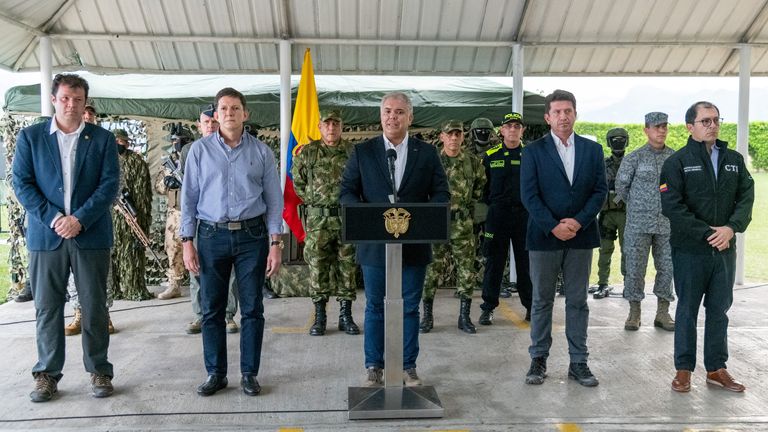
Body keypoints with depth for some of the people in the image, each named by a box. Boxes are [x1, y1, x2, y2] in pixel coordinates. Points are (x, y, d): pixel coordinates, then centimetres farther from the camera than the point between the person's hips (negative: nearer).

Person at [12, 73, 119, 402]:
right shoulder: (30, 137, 7)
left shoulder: (102, 139, 5)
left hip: (91, 235, 0)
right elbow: (21, 183, 1)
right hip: (45, 235, 1)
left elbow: (109, 185, -2)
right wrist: (52, 218, -11)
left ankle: (99, 371, 17)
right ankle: (47, 374, 19)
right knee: (47, 307, 7)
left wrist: (79, 219, -13)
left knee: (94, 307, 6)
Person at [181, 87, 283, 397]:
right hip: (212, 235, 1)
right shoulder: (200, 150, 5)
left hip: (251, 235, 0)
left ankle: (249, 373, 18)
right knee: (211, 309, 7)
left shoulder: (261, 151, 4)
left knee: (252, 309, 5)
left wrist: (275, 244, -2)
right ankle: (216, 373, 21)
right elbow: (189, 197, 5)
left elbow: (274, 199, 4)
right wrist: (187, 242, -2)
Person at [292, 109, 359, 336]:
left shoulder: (353, 152, 3)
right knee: (317, 268, 2)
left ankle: (346, 315, 16)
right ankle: (319, 316, 13)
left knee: (347, 267, 6)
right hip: (318, 219, 0)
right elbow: (297, 182, 11)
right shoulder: (307, 153, 3)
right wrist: (312, 201, 5)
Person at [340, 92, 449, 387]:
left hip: (414, 244, 0)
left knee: (409, 307, 9)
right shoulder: (362, 152, 3)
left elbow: (441, 194, 3)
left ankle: (408, 366, 23)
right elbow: (346, 192, 2)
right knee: (374, 307, 9)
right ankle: (374, 367, 22)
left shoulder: (427, 153, 4)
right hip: (374, 243, 0)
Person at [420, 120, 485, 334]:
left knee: (467, 270, 3)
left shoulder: (472, 161, 5)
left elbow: (481, 183, 22)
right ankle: (427, 315, 14)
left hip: (463, 223, 2)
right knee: (433, 269, 3)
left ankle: (464, 316, 14)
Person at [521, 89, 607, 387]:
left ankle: (578, 362, 16)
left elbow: (600, 190, 3)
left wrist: (578, 221, -11)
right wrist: (553, 226, -14)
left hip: (581, 236, 2)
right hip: (544, 237, -2)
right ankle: (538, 359, 18)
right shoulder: (534, 151, 0)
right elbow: (529, 194, -6)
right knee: (542, 301, 7)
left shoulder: (592, 150, 8)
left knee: (577, 301, 8)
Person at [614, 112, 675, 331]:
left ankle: (663, 313, 17)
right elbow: (621, 186, 5)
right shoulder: (634, 158, -3)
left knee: (667, 268, 6)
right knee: (635, 268, 0)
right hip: (638, 225, -3)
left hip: (667, 224, 3)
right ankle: (634, 313, 12)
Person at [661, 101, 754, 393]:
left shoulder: (734, 160, 10)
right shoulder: (677, 162, -4)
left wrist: (731, 228, -15)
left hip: (725, 249, 4)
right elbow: (672, 207, -13)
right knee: (687, 310, 6)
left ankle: (716, 369, 24)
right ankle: (684, 369, 17)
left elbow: (746, 197, 3)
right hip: (689, 250, -4)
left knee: (719, 310, 12)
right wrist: (707, 233, -16)